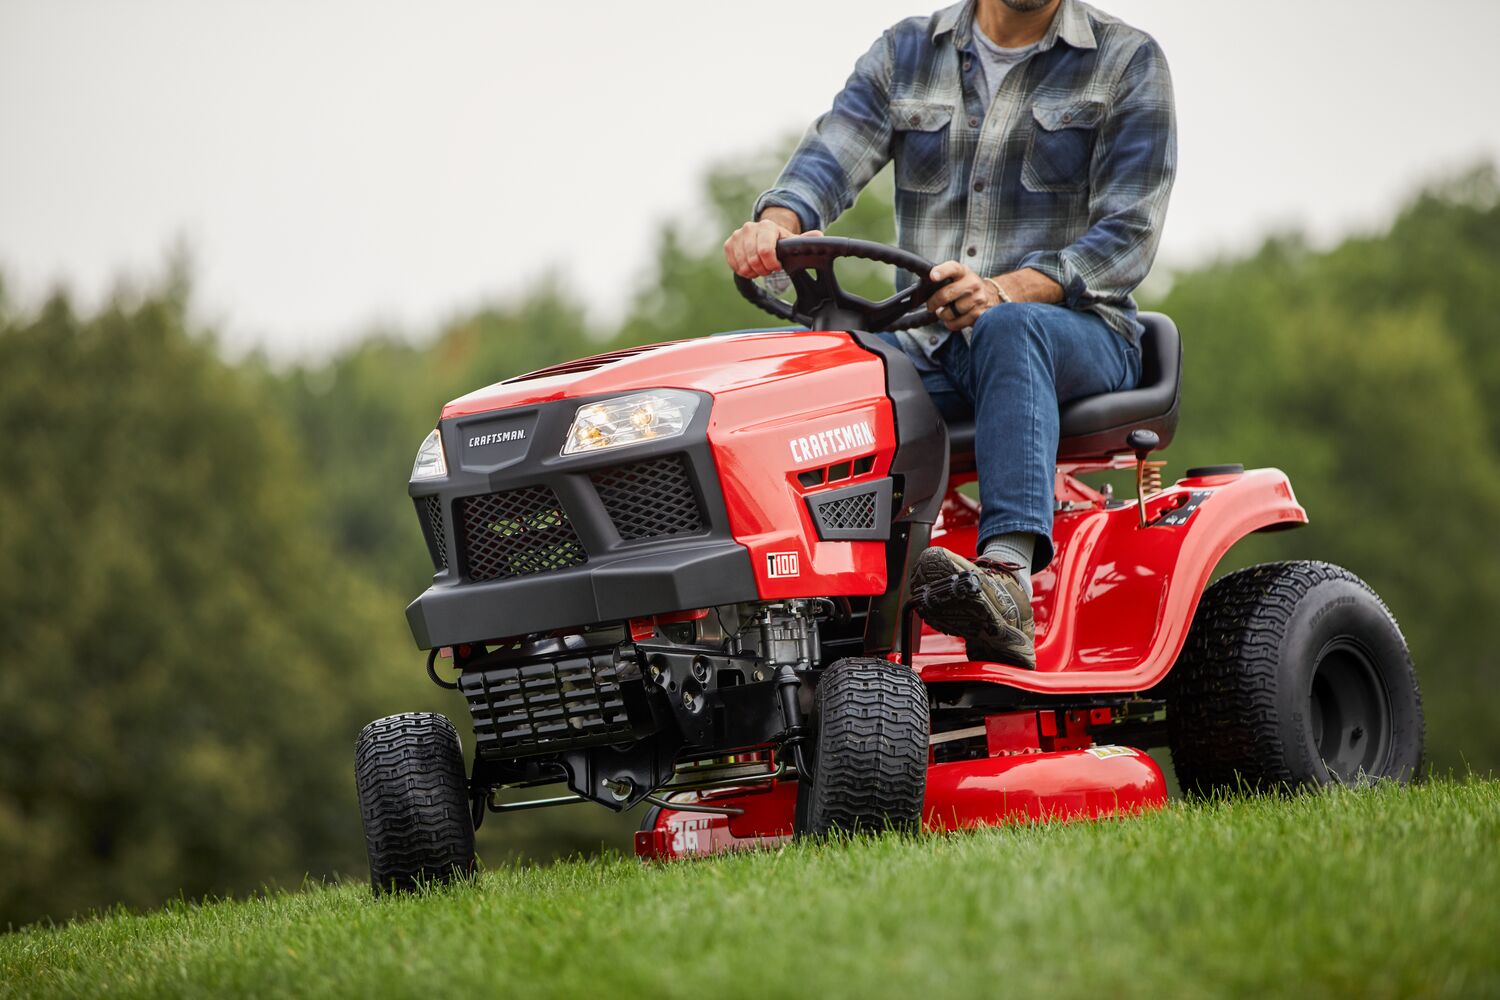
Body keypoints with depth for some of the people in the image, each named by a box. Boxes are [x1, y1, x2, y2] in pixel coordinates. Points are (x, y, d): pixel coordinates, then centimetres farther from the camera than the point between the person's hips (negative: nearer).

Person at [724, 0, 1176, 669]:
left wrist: (1004, 291, -24)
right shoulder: (905, 54, 14)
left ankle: (1009, 580, -56)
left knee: (1008, 329, -38)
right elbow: (832, 157, -2)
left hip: (1075, 332, -4)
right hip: (930, 347, 4)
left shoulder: (1128, 62, 4)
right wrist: (777, 224, -27)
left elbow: (1127, 235, -6)